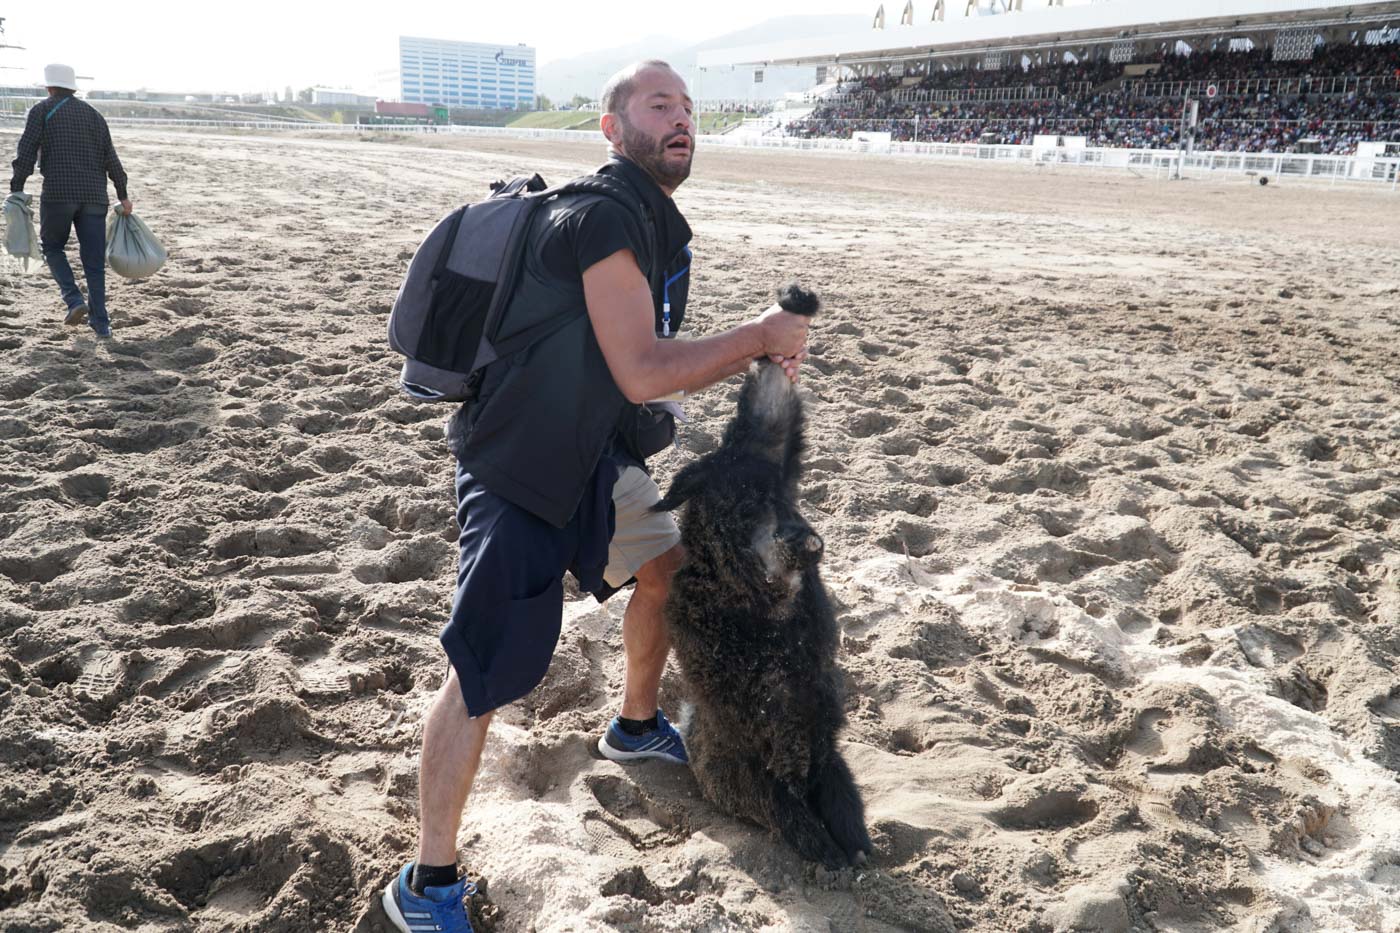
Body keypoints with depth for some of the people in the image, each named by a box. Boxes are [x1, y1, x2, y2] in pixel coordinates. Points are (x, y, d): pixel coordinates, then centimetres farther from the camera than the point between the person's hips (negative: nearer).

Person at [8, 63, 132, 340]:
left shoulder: (42, 110, 5)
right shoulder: (93, 114, 15)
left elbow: (26, 151, -4)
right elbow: (111, 158, 12)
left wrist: (16, 189, -2)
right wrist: (123, 195, 17)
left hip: (58, 194, -3)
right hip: (94, 196, 3)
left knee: (53, 247, 16)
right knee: (94, 260, 5)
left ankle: (75, 300, -3)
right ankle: (100, 323, 3)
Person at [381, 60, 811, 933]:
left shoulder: (661, 226, 10)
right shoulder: (600, 217, -21)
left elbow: (656, 361, 16)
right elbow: (642, 374, -26)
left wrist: (754, 356, 0)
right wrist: (758, 336, -15)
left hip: (594, 453, 10)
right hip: (518, 468, -10)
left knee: (667, 565, 25)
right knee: (485, 671, -10)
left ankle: (636, 726, 49)